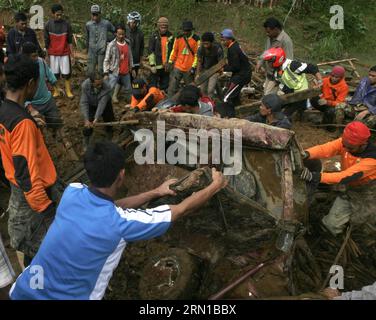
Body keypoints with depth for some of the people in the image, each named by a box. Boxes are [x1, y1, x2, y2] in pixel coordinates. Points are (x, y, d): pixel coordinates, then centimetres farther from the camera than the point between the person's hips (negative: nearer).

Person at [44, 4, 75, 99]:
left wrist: (72, 55, -2)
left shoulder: (66, 24, -5)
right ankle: (56, 91, 18)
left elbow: (70, 41, 0)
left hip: (65, 53, -1)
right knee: (55, 73, 6)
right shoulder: (48, 25, -3)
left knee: (66, 73, 2)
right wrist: (47, 55, 2)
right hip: (53, 54, 1)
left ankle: (68, 91, 14)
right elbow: (46, 41, 3)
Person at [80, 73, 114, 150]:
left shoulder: (107, 87, -37)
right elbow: (84, 103, -30)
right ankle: (86, 145, 14)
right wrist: (86, 119, -37)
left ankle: (110, 140, 36)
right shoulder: (85, 85, -33)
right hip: (91, 105, 0)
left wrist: (96, 118, -42)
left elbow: (102, 103, -37)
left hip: (105, 104, 0)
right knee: (88, 124, -6)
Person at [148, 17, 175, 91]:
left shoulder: (171, 36, 7)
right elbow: (151, 51, -6)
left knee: (165, 86, 11)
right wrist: (152, 65, -12)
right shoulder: (154, 36, -3)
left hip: (167, 66, 3)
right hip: (156, 66, -3)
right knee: (153, 86, 1)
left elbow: (173, 51, 15)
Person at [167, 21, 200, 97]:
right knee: (172, 87, -2)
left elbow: (197, 54, -4)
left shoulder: (196, 39, -4)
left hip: (189, 69, -2)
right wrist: (170, 62, 9)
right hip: (178, 67, 2)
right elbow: (174, 51, 13)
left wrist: (193, 67, -10)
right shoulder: (178, 38, 5)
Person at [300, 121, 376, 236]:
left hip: (366, 193, -4)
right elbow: (325, 149, -34)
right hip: (348, 188, 4)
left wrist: (317, 177, -54)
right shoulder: (346, 142, -20)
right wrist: (306, 154, -55)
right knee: (332, 223, 2)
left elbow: (345, 176, -42)